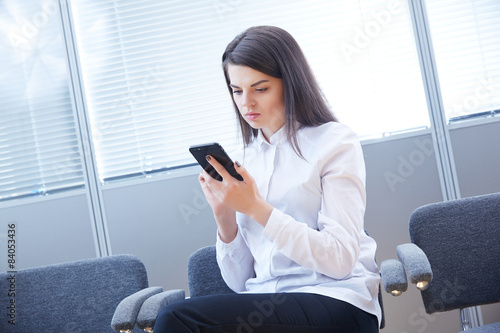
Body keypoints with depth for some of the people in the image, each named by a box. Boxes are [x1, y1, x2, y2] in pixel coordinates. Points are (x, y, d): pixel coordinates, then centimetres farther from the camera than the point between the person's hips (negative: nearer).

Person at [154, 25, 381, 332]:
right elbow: (240, 281, 13)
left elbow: (341, 260, -10)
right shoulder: (247, 160, 14)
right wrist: (224, 216, -4)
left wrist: (256, 207, -14)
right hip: (265, 304, 4)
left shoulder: (334, 142, 2)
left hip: (336, 301, -4)